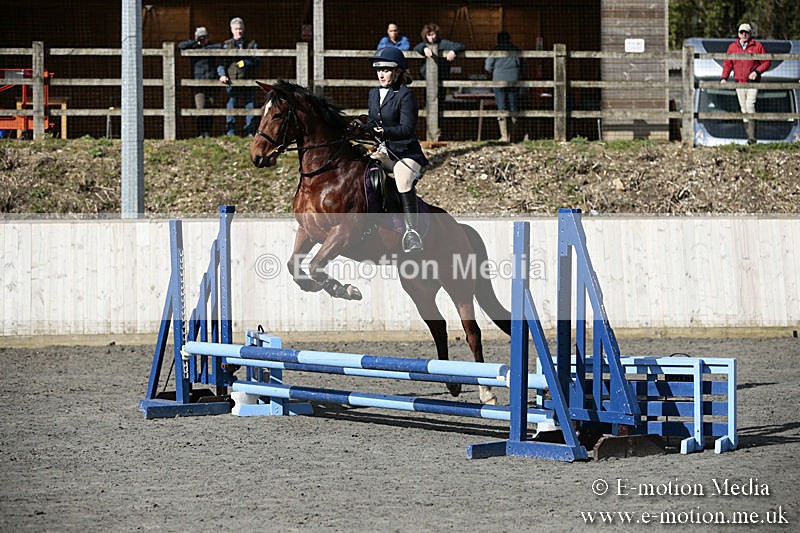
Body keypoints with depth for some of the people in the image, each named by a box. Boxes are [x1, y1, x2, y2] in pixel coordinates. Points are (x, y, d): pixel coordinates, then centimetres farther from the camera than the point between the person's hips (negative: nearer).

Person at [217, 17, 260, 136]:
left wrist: (244, 62, -14)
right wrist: (222, 74, -10)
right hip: (232, 80, -1)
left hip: (248, 81, 1)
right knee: (231, 105, -5)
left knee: (250, 104, 0)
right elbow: (222, 62, 7)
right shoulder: (226, 45, 11)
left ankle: (249, 132, 6)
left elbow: (256, 61, 0)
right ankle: (230, 132, 0)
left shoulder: (252, 44, 11)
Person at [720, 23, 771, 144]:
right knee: (743, 109, 6)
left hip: (752, 83, -4)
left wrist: (757, 71, -14)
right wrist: (724, 77, -3)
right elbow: (727, 64, 11)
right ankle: (749, 135, 15)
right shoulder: (732, 47, 9)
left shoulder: (757, 46, 1)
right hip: (739, 83, 4)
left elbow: (766, 62, 2)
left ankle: (752, 137, -18)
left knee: (750, 105, -17)